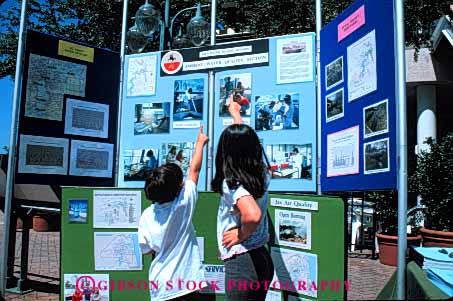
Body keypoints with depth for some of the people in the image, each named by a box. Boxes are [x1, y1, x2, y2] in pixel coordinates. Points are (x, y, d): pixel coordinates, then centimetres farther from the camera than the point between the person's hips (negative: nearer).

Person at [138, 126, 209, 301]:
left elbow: (146, 249, 3)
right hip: (187, 283, -3)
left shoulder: (147, 216, -7)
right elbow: (194, 170, -2)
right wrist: (200, 142, 10)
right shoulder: (184, 205, -14)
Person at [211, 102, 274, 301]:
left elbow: (252, 215, -37)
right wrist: (236, 114, 36)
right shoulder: (261, 170, 2)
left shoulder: (232, 183, -19)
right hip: (261, 259, 8)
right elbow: (247, 142, 20)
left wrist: (241, 235, -16)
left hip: (241, 262, -8)